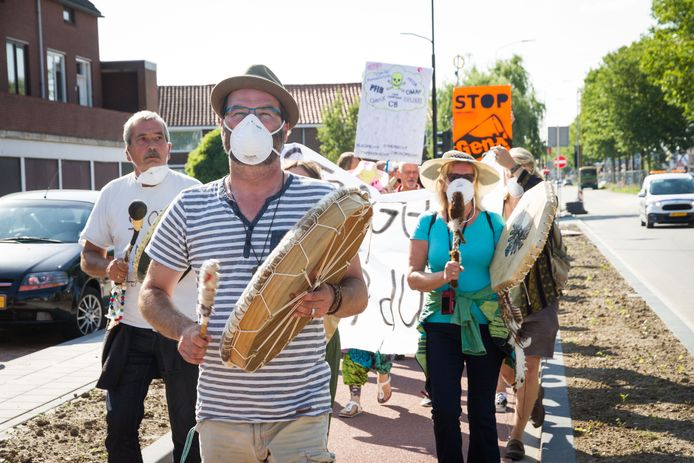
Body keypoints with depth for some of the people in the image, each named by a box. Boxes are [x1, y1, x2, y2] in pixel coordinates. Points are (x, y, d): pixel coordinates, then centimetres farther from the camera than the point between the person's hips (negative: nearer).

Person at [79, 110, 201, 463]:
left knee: (187, 426, 6)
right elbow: (88, 256, 12)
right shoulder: (113, 193, 7)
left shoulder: (191, 191, -1)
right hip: (129, 328, 3)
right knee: (119, 425, 7)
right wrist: (107, 267, -9)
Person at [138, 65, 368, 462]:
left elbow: (358, 291, 3)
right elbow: (153, 293, 13)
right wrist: (182, 329, -7)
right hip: (219, 411, 2)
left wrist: (331, 301, -19)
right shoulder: (191, 207, 5)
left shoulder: (322, 200, 0)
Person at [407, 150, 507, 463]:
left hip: (486, 325, 0)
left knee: (482, 410, 7)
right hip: (441, 324, 0)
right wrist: (442, 277, -23)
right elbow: (413, 276, -4)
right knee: (444, 410, 0)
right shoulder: (428, 223, 2)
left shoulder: (493, 223, 2)